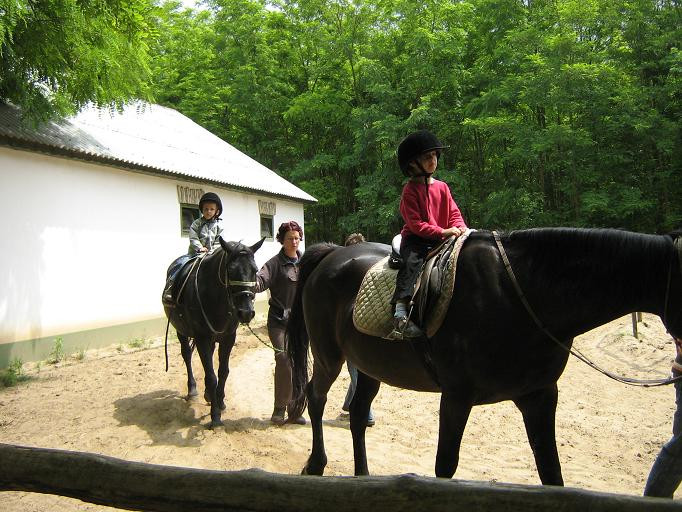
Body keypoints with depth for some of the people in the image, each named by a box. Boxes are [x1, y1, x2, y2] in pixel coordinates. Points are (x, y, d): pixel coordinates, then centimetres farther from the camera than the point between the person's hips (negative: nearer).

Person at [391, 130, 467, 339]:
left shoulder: (442, 187, 14)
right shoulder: (410, 190, -5)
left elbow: (454, 213, 15)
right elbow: (415, 223, -14)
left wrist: (459, 228, -8)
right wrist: (442, 232, -22)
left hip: (442, 239, 6)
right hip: (416, 239, -6)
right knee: (413, 261, -32)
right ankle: (401, 312, -42)